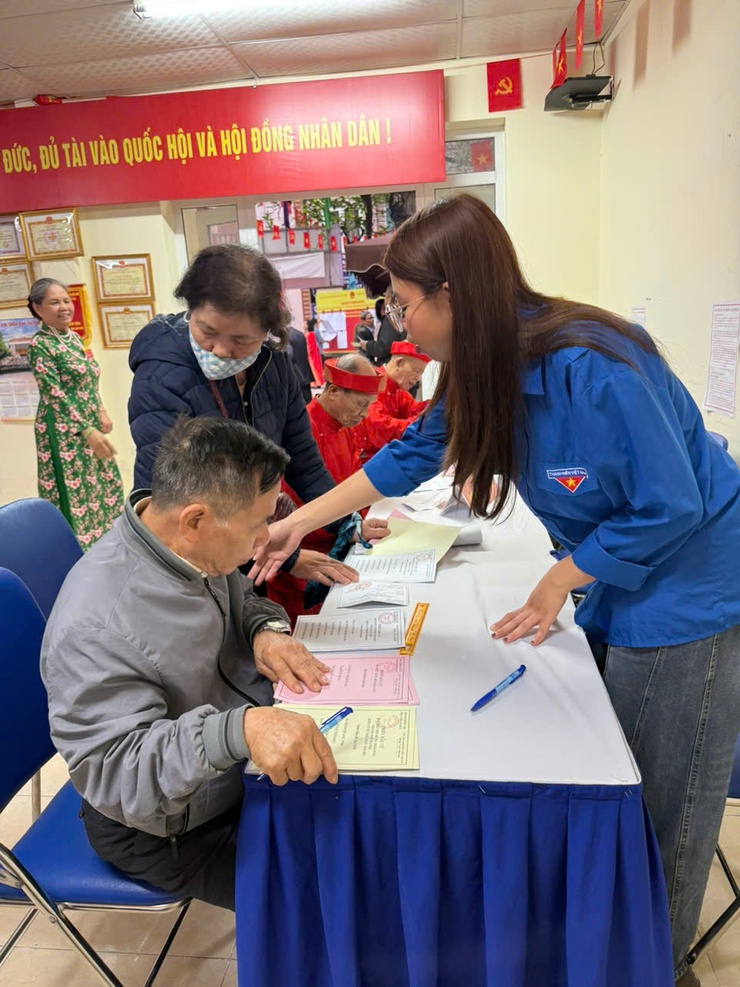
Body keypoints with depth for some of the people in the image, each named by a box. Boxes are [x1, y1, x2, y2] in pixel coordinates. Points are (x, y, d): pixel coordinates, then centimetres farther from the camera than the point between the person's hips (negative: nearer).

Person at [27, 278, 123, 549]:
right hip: (64, 432, -8)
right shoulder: (40, 345, -13)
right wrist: (88, 431, -23)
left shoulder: (73, 338, 9)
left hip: (90, 424, 8)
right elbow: (55, 396, -18)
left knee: (102, 483, 16)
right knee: (74, 492, -1)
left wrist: (101, 412, 2)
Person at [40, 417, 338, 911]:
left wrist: (266, 629, -16)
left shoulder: (191, 545, -12)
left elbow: (241, 596, 6)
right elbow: (113, 769, -35)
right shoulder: (95, 633, -35)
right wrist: (239, 730, -50)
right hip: (169, 829, -7)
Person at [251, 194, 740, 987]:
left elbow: (670, 509, -23)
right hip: (617, 585, 8)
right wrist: (296, 524, 6)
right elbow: (411, 453, 5)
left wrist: (558, 583, -12)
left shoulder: (592, 366, -30)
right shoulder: (490, 367, -5)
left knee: (662, 800, 9)